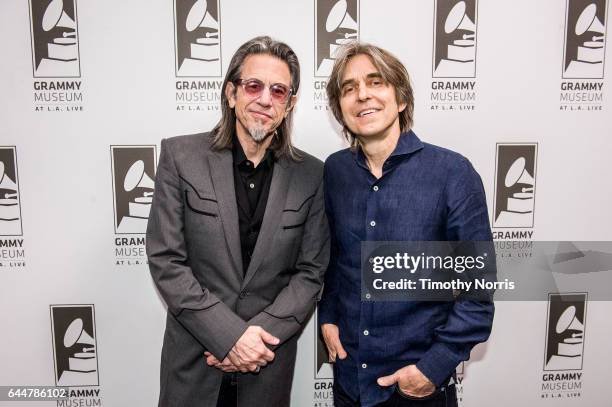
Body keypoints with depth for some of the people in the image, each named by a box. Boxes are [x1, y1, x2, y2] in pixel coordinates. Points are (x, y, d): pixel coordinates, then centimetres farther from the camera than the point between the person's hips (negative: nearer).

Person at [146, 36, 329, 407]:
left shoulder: (311, 175, -4)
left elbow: (311, 272, -3)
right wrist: (229, 335, -16)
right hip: (194, 359, 0)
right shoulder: (181, 156, -8)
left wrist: (260, 334, -14)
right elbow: (165, 260, -11)